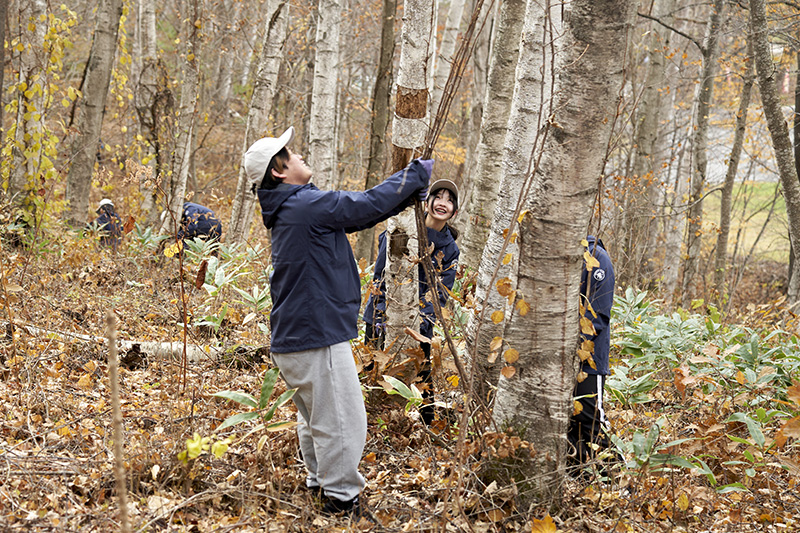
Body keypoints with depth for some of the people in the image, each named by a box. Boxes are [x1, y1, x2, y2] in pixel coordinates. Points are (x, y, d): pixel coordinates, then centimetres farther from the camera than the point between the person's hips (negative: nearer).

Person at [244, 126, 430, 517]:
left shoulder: (293, 209, 13)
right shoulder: (307, 205, -18)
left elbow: (359, 213, 15)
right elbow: (369, 205, -13)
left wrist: (410, 192, 9)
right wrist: (416, 174, 1)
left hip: (293, 338, 11)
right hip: (317, 336, -11)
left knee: (315, 417, 23)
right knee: (342, 423, -1)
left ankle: (319, 483, 37)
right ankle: (341, 500, 8)